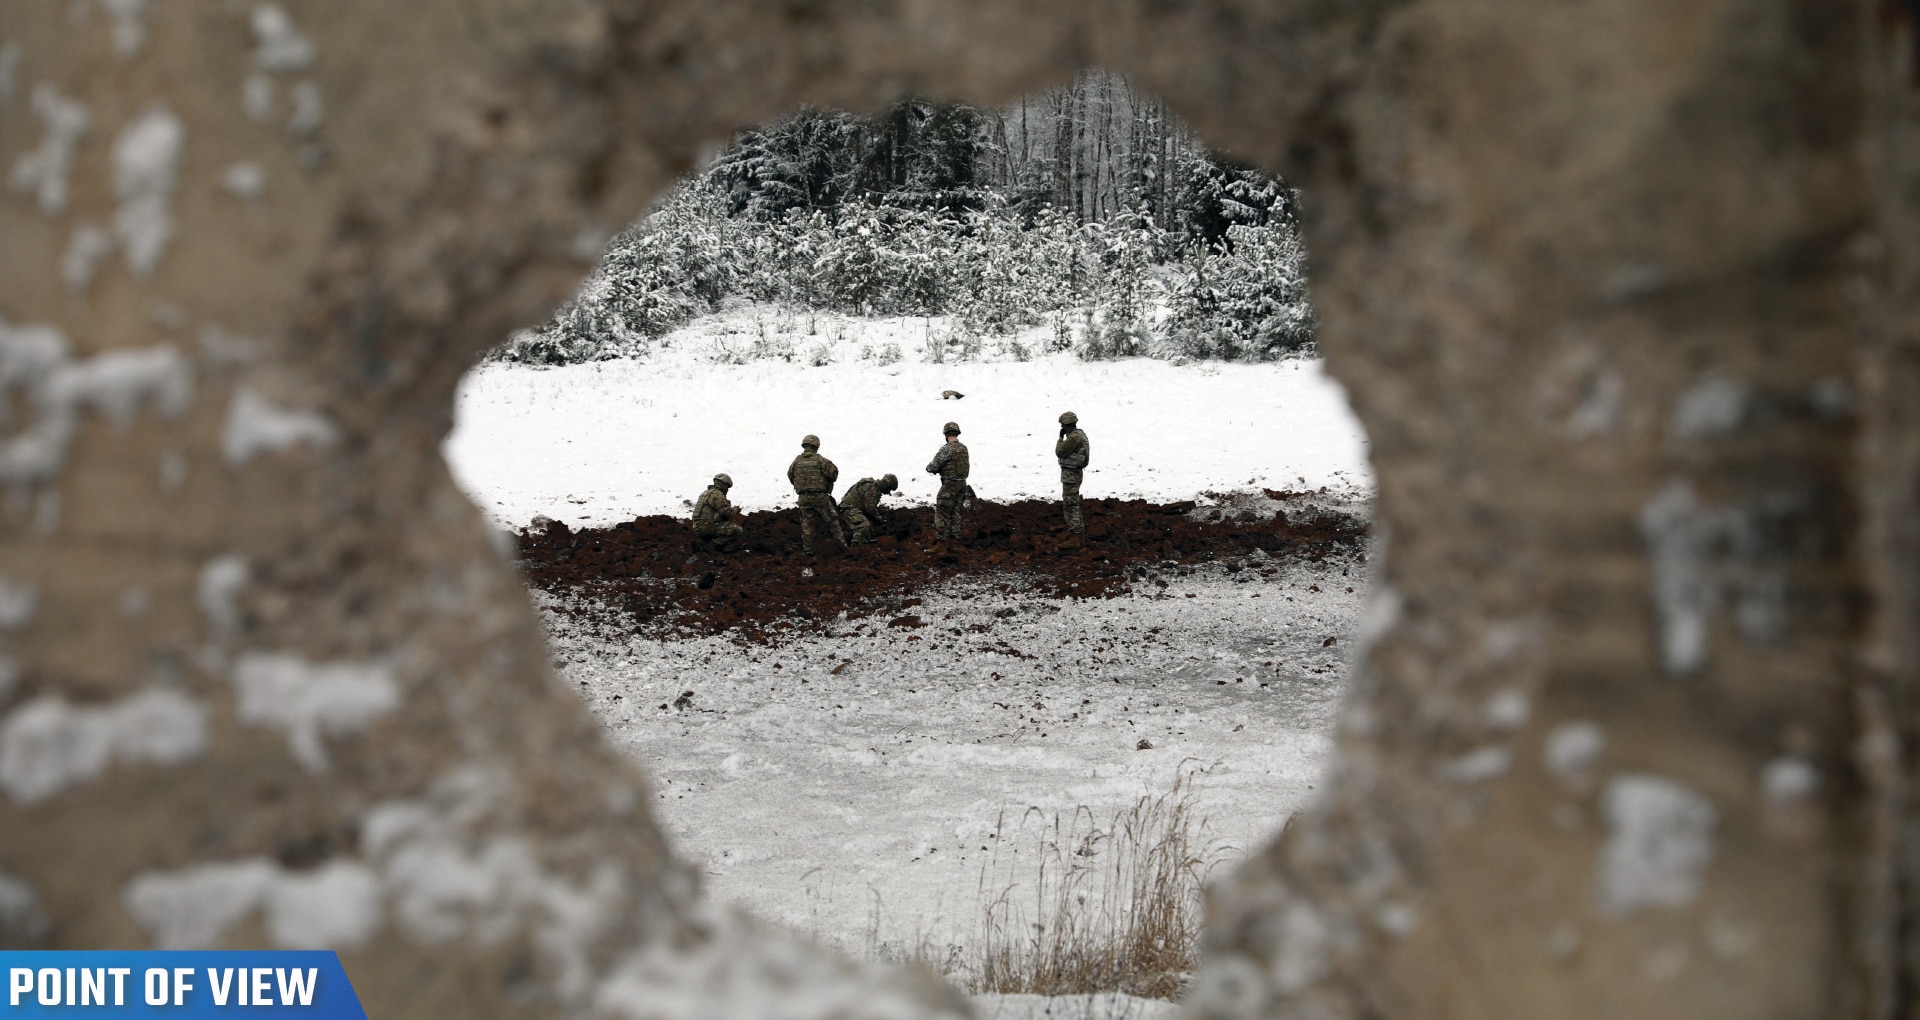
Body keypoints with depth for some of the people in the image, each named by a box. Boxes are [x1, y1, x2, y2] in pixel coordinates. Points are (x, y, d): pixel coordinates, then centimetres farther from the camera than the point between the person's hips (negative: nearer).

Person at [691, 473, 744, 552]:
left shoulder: (706, 493, 22)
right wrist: (735, 510, 6)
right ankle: (717, 543, -14)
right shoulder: (717, 494, -10)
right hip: (707, 527, -10)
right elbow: (727, 512, -16)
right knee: (738, 530, -15)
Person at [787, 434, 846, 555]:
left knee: (807, 523, 11)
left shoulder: (797, 461, 3)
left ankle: (808, 548, 12)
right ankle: (842, 543, 10)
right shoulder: (820, 460, -9)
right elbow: (834, 472, -8)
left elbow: (790, 476, 14)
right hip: (820, 496, -3)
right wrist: (828, 482, 13)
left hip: (803, 498, 3)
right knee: (832, 521, 7)